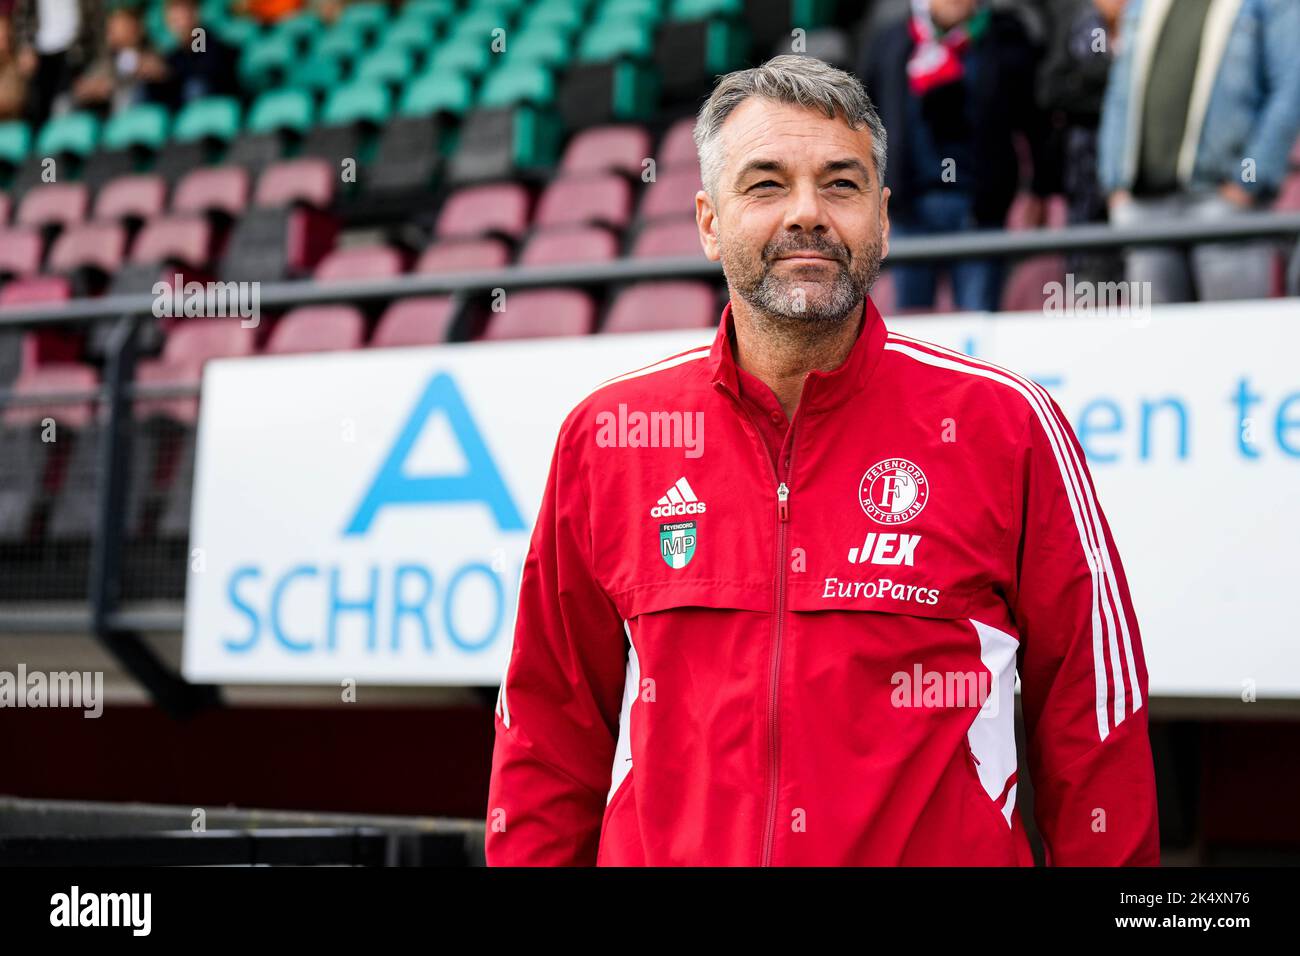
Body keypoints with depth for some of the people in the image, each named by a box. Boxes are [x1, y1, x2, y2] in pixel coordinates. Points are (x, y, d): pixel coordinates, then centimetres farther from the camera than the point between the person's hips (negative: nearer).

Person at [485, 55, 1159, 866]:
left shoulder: (1008, 428, -5)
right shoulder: (605, 434, 1)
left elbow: (1092, 717, -4)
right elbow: (554, 725, 6)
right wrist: (532, 858, -1)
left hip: (943, 854, -1)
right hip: (660, 853, 2)